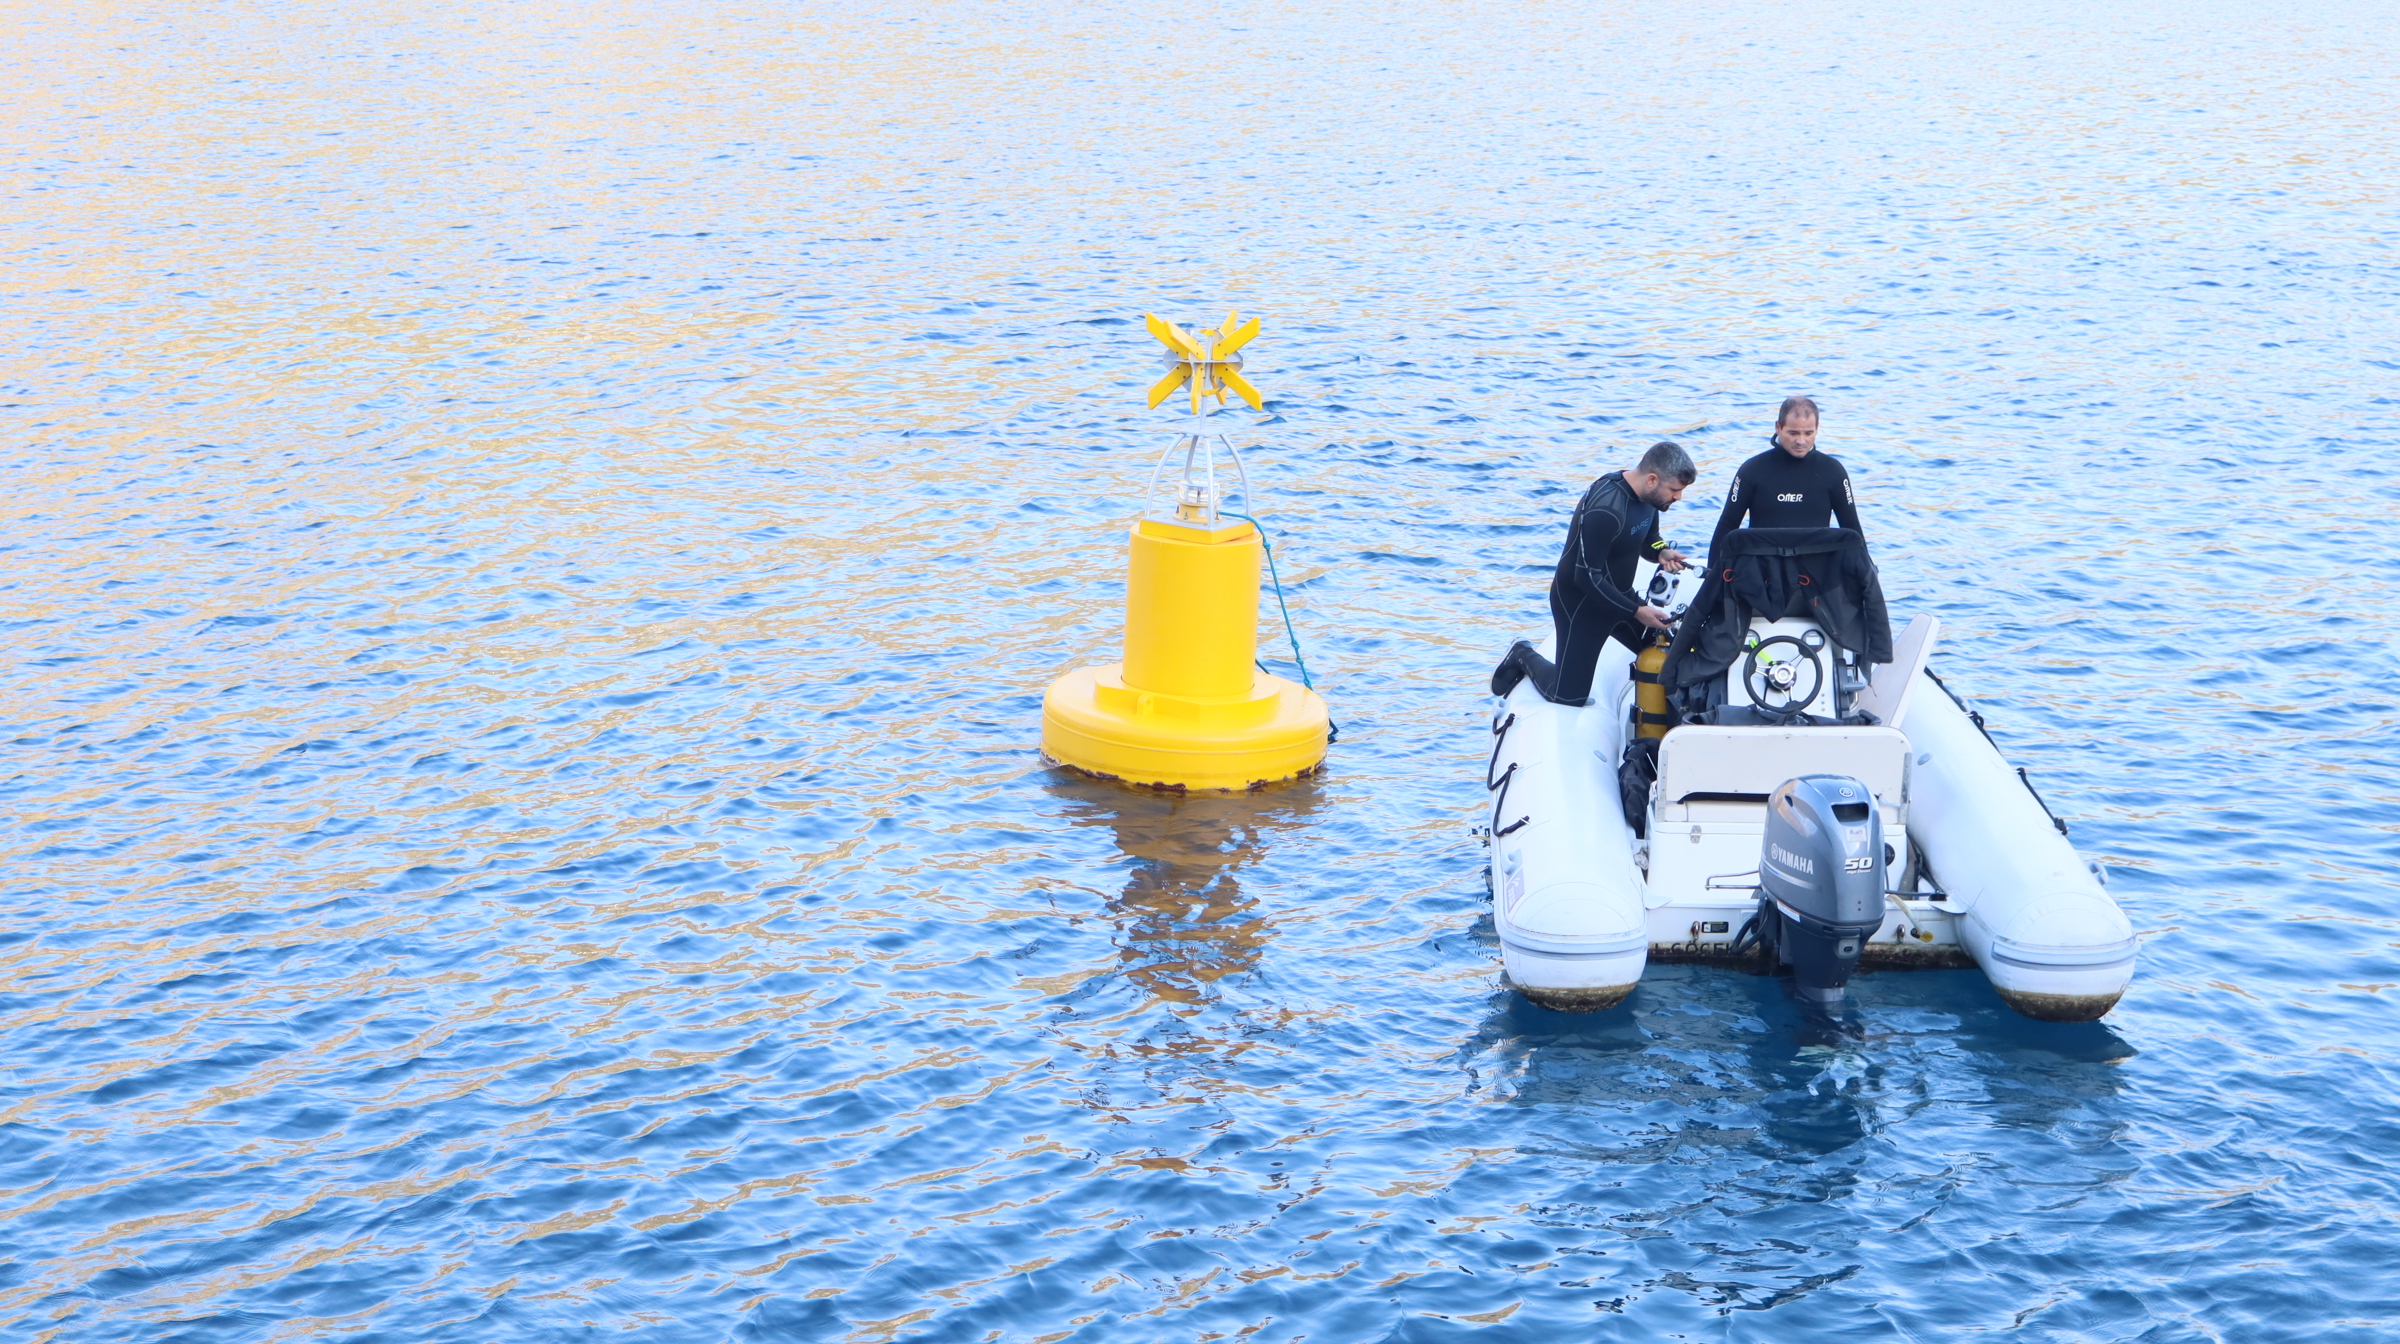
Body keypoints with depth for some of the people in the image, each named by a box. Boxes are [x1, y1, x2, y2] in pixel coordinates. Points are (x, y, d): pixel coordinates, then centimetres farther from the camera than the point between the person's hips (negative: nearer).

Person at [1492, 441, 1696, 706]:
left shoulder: (1647, 495, -5)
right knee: (1569, 695, -4)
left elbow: (1647, 540, 13)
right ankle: (1523, 657, 25)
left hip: (1619, 594, 8)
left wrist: (1662, 553, -11)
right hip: (1580, 602, -8)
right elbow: (1587, 577, -29)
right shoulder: (1606, 509, -33)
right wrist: (1635, 611, -26)